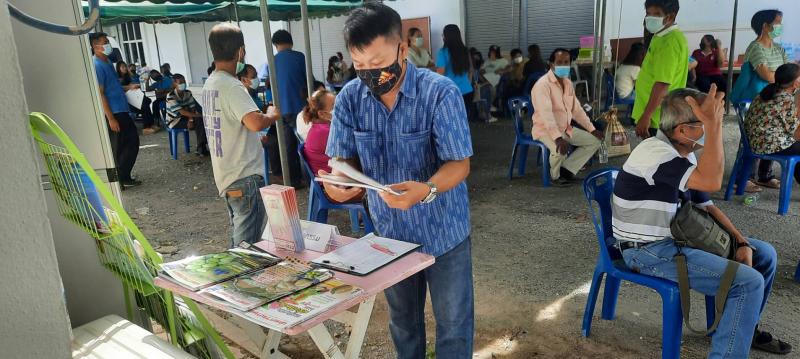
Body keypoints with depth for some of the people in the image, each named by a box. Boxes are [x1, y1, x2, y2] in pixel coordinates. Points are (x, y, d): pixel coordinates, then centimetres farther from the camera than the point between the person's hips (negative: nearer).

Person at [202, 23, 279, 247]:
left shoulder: (210, 84, 11)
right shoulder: (232, 87, -18)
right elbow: (256, 122, -32)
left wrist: (256, 138, 19)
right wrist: (273, 116, -13)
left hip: (226, 175, 10)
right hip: (245, 177, -10)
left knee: (238, 239, 20)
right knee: (248, 243, -3)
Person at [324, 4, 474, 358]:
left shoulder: (441, 92, -21)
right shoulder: (350, 97, -8)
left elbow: (459, 164, -20)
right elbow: (345, 159, -3)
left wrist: (426, 190, -41)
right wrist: (338, 181, -27)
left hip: (442, 230, -3)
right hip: (390, 231, 4)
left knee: (453, 322, 12)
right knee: (402, 319, 23)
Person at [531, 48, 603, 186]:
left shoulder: (568, 83, 7)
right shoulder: (542, 84, -20)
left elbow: (577, 109, 14)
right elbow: (546, 114, -31)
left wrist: (592, 129, 8)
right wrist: (558, 138, -42)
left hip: (566, 128, 8)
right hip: (545, 129, -8)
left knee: (594, 141, 3)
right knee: (560, 148, -35)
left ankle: (567, 169, 4)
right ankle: (556, 175, -3)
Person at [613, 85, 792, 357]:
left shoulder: (684, 154, 9)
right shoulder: (654, 153, -24)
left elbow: (706, 205, 13)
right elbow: (712, 182, -35)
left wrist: (742, 242, 3)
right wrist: (714, 125, -34)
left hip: (677, 237, 10)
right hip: (650, 251, -10)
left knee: (764, 254, 16)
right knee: (749, 282, -19)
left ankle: (742, 327, 34)